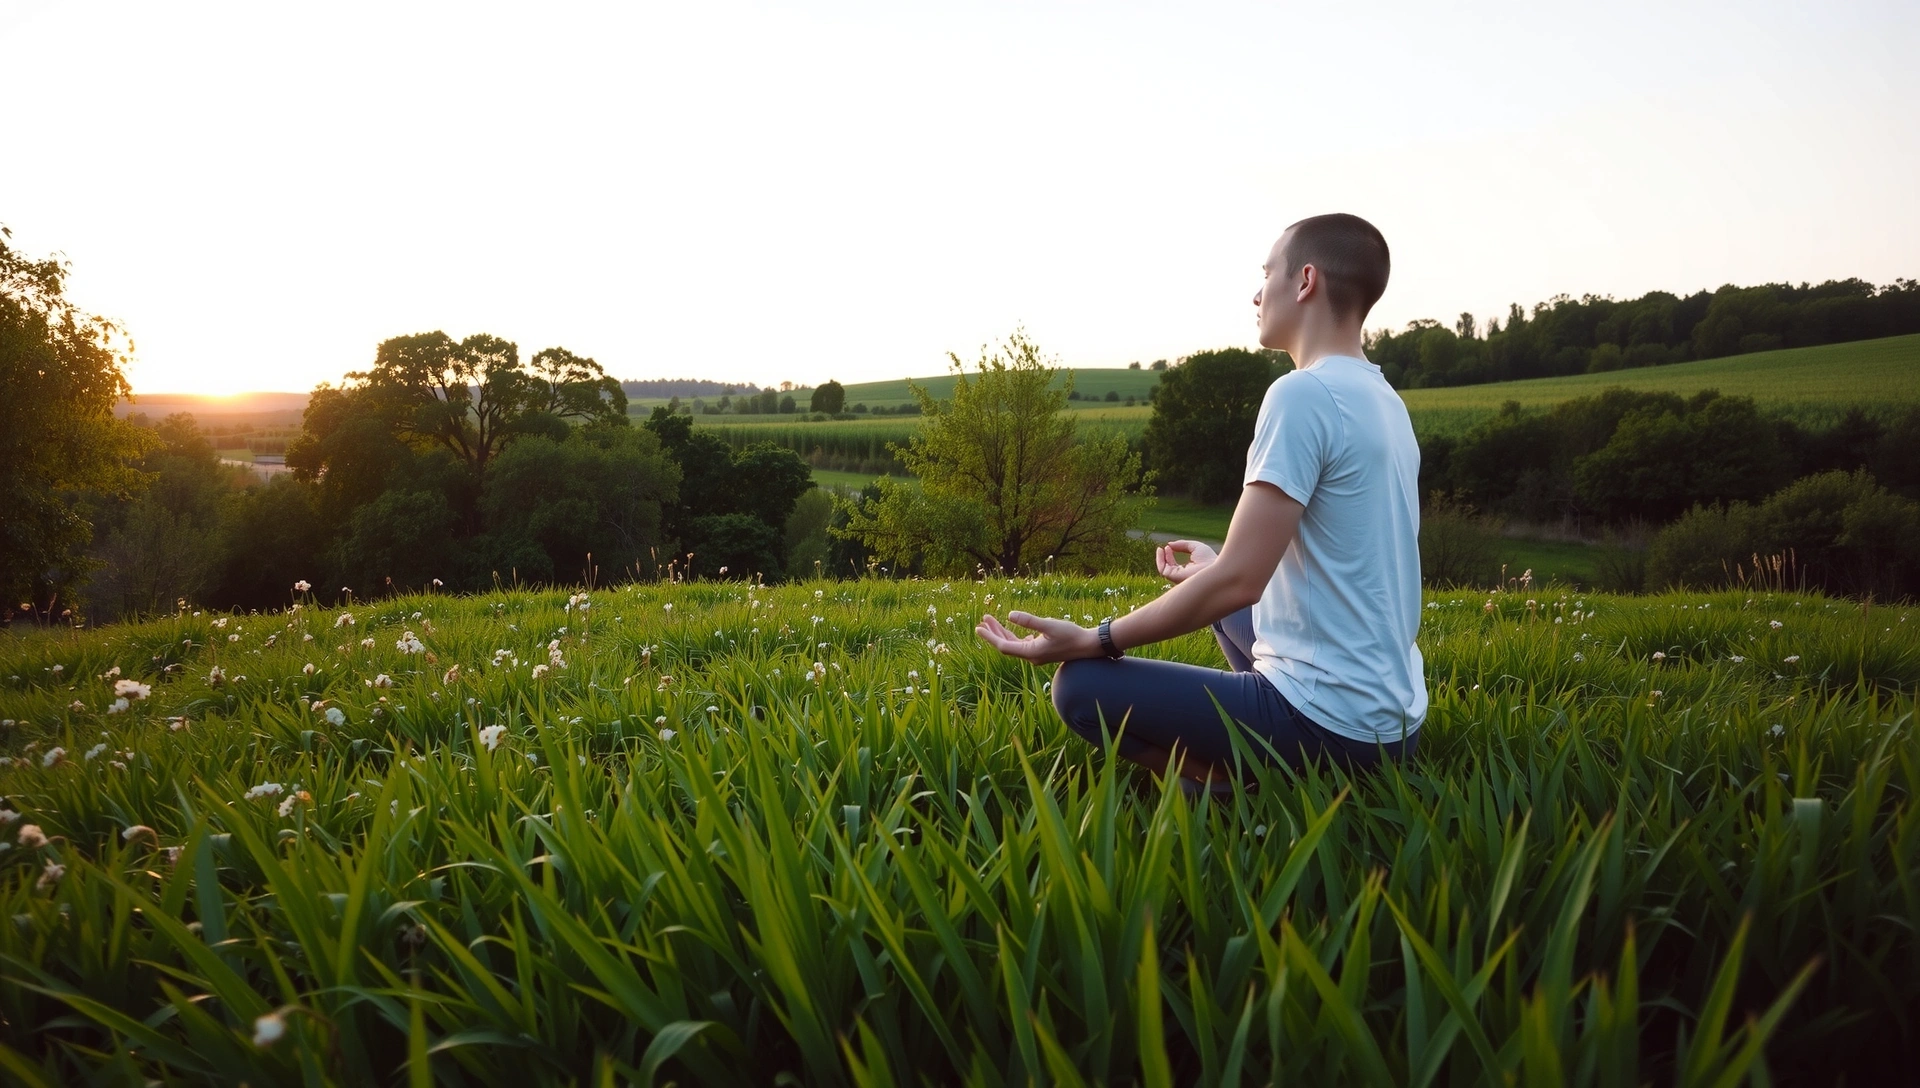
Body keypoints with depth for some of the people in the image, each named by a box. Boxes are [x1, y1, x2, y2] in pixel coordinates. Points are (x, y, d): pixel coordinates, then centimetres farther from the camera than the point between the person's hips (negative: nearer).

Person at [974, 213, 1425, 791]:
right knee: (1224, 605, 32)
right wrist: (1219, 567, 32)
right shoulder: (1383, 400, 10)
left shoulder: (1303, 392, -18)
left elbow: (1240, 581, -22)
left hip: (1336, 725, -9)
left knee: (1081, 685, -7)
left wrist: (1090, 640, -15)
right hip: (1391, 711, 9)